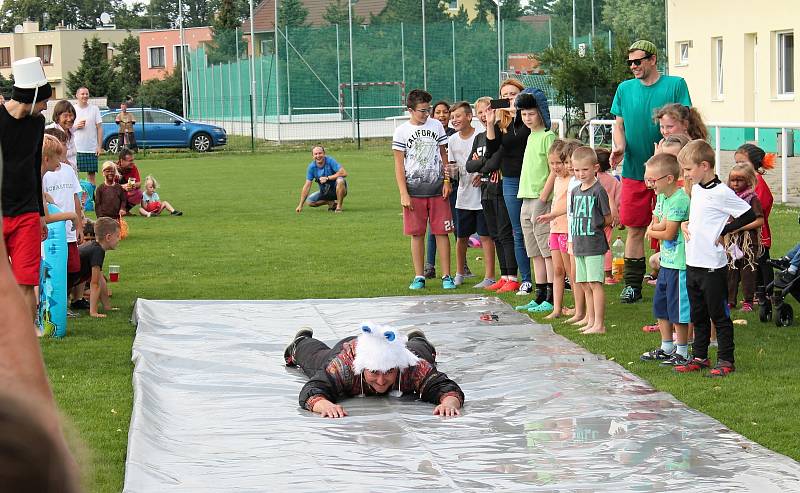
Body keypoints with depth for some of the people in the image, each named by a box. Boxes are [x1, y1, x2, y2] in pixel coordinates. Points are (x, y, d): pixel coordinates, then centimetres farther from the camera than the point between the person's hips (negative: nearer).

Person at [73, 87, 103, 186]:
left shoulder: (94, 109, 4)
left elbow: (99, 128, 4)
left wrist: (99, 146, -3)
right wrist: (76, 127, -10)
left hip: (92, 148, 0)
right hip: (75, 148, 0)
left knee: (91, 174, 3)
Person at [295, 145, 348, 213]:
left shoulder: (330, 161, -17)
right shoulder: (311, 167, -8)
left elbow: (344, 173, -27)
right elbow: (307, 186, -7)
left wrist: (327, 178, -25)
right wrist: (301, 205, -11)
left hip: (336, 190, -4)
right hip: (325, 192, 4)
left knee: (340, 180, -35)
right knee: (309, 201, -12)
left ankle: (339, 206, -20)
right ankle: (332, 203, 5)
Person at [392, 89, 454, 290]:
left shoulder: (436, 126, 7)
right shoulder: (401, 131, -1)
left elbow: (443, 155, 14)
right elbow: (399, 164, -1)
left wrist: (447, 181, 3)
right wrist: (403, 194, -7)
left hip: (437, 189, 2)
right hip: (414, 190, -1)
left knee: (442, 232, -1)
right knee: (417, 234, 2)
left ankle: (446, 276, 4)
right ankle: (419, 277, 10)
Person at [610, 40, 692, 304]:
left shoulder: (675, 85, -2)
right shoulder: (625, 89, 10)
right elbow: (619, 125, 13)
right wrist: (619, 146, -8)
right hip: (634, 170, 3)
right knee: (635, 229, 5)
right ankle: (632, 284, 13)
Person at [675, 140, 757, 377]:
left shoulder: (721, 193, -16)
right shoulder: (696, 189, 10)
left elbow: (749, 215, -16)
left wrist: (724, 231, -12)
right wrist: (685, 223, 8)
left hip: (713, 266, -8)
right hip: (693, 264, 8)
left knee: (719, 315, 1)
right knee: (698, 315, 16)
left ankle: (725, 360, 8)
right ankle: (700, 357, 25)